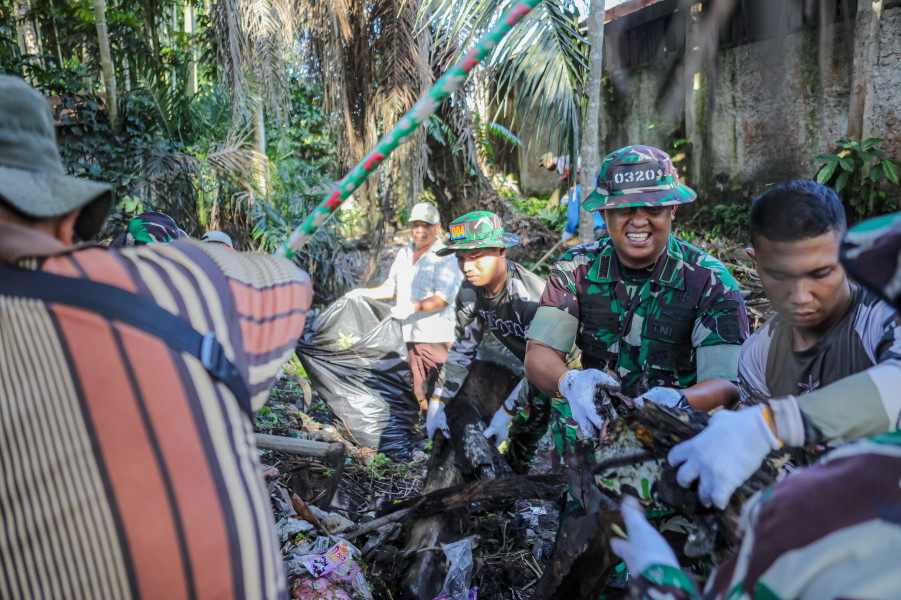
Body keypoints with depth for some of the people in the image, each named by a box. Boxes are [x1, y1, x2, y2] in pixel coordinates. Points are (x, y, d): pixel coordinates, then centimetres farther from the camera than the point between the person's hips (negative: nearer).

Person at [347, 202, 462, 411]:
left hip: (437, 338, -6)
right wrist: (367, 293, 15)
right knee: (419, 393, 11)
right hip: (411, 335, 6)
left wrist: (415, 306, -29)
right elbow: (392, 287, 27)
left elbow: (443, 297, -17)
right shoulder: (404, 253, 16)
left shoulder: (445, 258, -7)